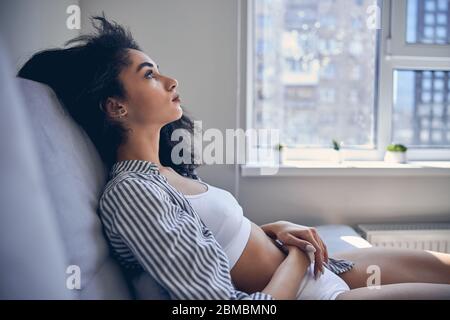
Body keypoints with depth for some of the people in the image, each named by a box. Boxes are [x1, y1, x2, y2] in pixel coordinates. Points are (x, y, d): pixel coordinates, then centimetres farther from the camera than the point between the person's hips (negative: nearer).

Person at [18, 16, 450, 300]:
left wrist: (273, 229, -5)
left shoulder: (163, 169, 2)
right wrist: (297, 253, -13)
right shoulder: (128, 193, -26)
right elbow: (222, 299, -30)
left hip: (313, 270, 8)